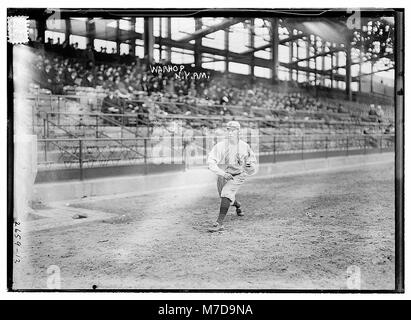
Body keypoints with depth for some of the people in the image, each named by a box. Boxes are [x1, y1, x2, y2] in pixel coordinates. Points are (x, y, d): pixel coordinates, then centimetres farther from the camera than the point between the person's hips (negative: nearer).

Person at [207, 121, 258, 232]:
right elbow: (211, 161, -25)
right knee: (225, 197, 22)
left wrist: (251, 165, -21)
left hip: (238, 176, -3)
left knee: (226, 194, -25)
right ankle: (238, 206, 59)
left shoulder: (244, 146, -13)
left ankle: (219, 223, -28)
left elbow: (252, 158, 4)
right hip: (223, 175, 3)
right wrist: (222, 173, -38)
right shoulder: (220, 145, -18)